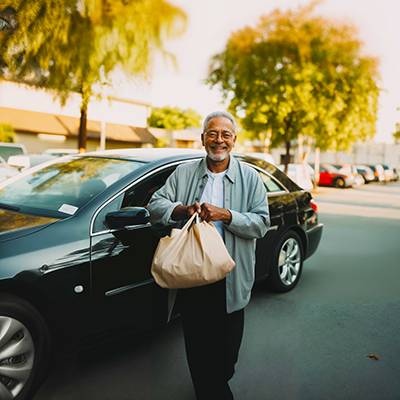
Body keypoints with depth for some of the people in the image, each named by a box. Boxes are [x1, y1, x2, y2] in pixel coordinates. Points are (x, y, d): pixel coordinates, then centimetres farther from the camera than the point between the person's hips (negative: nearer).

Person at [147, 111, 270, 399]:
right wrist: (182, 210, -16)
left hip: (230, 281, 0)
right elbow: (155, 205, 3)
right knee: (196, 346, 12)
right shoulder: (184, 173, 6)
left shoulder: (250, 177, 2)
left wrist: (226, 215, -19)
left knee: (226, 350, 14)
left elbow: (262, 223, -5)